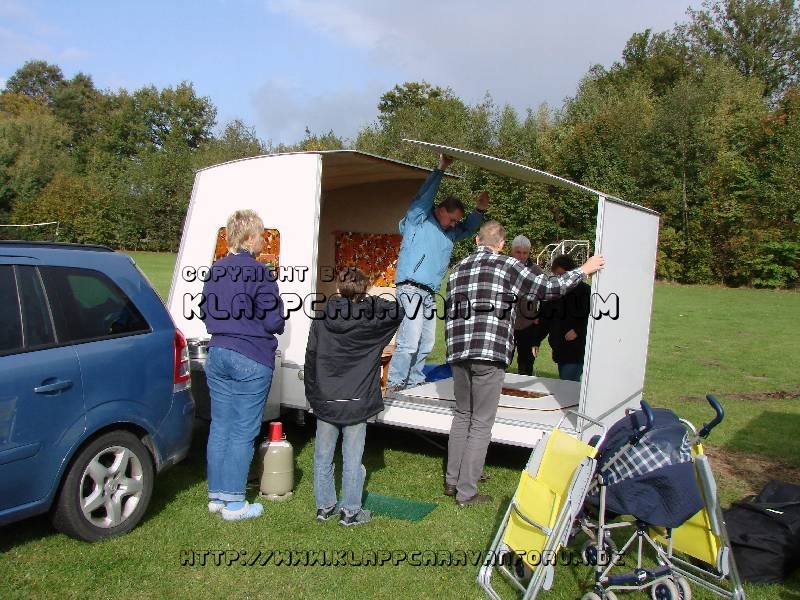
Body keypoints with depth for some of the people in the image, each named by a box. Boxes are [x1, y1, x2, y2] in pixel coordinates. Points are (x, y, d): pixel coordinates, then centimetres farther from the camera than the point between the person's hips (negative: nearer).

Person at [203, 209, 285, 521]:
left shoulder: (216, 270, 8)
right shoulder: (258, 272, -15)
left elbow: (207, 312, 18)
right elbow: (274, 321, -15)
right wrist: (275, 328, 6)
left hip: (217, 354, 7)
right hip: (252, 360, -7)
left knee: (219, 428, 14)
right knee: (243, 433, 1)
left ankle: (217, 495, 24)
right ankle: (234, 503, 10)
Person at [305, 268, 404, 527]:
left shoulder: (321, 319, -2)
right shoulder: (369, 320, -10)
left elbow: (311, 358, 3)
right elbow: (398, 312, 1)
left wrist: (312, 394, 13)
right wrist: (372, 301, 2)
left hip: (325, 401, 3)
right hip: (355, 404, -2)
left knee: (323, 456, 15)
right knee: (352, 460, 6)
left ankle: (324, 505, 25)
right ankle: (350, 511, 14)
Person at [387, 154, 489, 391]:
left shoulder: (449, 231, 22)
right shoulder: (418, 220, 1)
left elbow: (468, 229, 34)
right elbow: (423, 197, -12)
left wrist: (479, 210, 17)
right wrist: (440, 169, -12)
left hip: (430, 293, 9)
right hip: (411, 288, -8)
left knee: (426, 343, 9)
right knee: (409, 342, -15)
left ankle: (414, 381, 19)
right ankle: (394, 385, -10)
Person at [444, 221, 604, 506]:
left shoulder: (458, 269, 16)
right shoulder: (506, 265, -1)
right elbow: (547, 288, 1)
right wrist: (583, 270, 13)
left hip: (457, 353, 6)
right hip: (490, 354, -6)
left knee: (461, 415, 19)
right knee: (481, 424, 2)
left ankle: (451, 481, 25)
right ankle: (466, 492, 7)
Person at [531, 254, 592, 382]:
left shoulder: (584, 291, -8)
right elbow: (544, 319, 17)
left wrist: (578, 330, -19)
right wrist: (536, 341, 13)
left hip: (576, 352, -7)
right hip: (560, 351, 7)